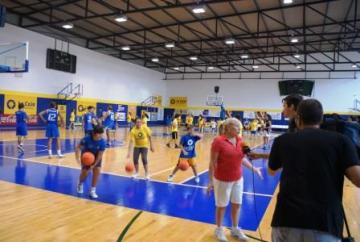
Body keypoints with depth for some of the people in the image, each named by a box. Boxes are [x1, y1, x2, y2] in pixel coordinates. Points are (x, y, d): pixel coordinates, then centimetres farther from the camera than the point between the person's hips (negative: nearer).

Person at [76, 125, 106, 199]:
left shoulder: (102, 142, -29)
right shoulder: (87, 139, -33)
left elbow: (100, 155, -23)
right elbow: (78, 148, -26)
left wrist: (94, 165, -27)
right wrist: (78, 158, -41)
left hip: (96, 156, 1)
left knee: (97, 170, -15)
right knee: (85, 172, -8)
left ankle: (92, 191, 0)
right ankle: (80, 184, 30)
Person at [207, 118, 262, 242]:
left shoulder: (240, 140, -1)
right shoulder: (218, 141, -19)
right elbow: (212, 163, -16)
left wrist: (253, 168, 12)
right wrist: (211, 181, -15)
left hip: (238, 179, 6)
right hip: (222, 180, -5)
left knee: (237, 204, 16)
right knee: (222, 206, 11)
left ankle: (235, 229, 36)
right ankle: (219, 229, 33)